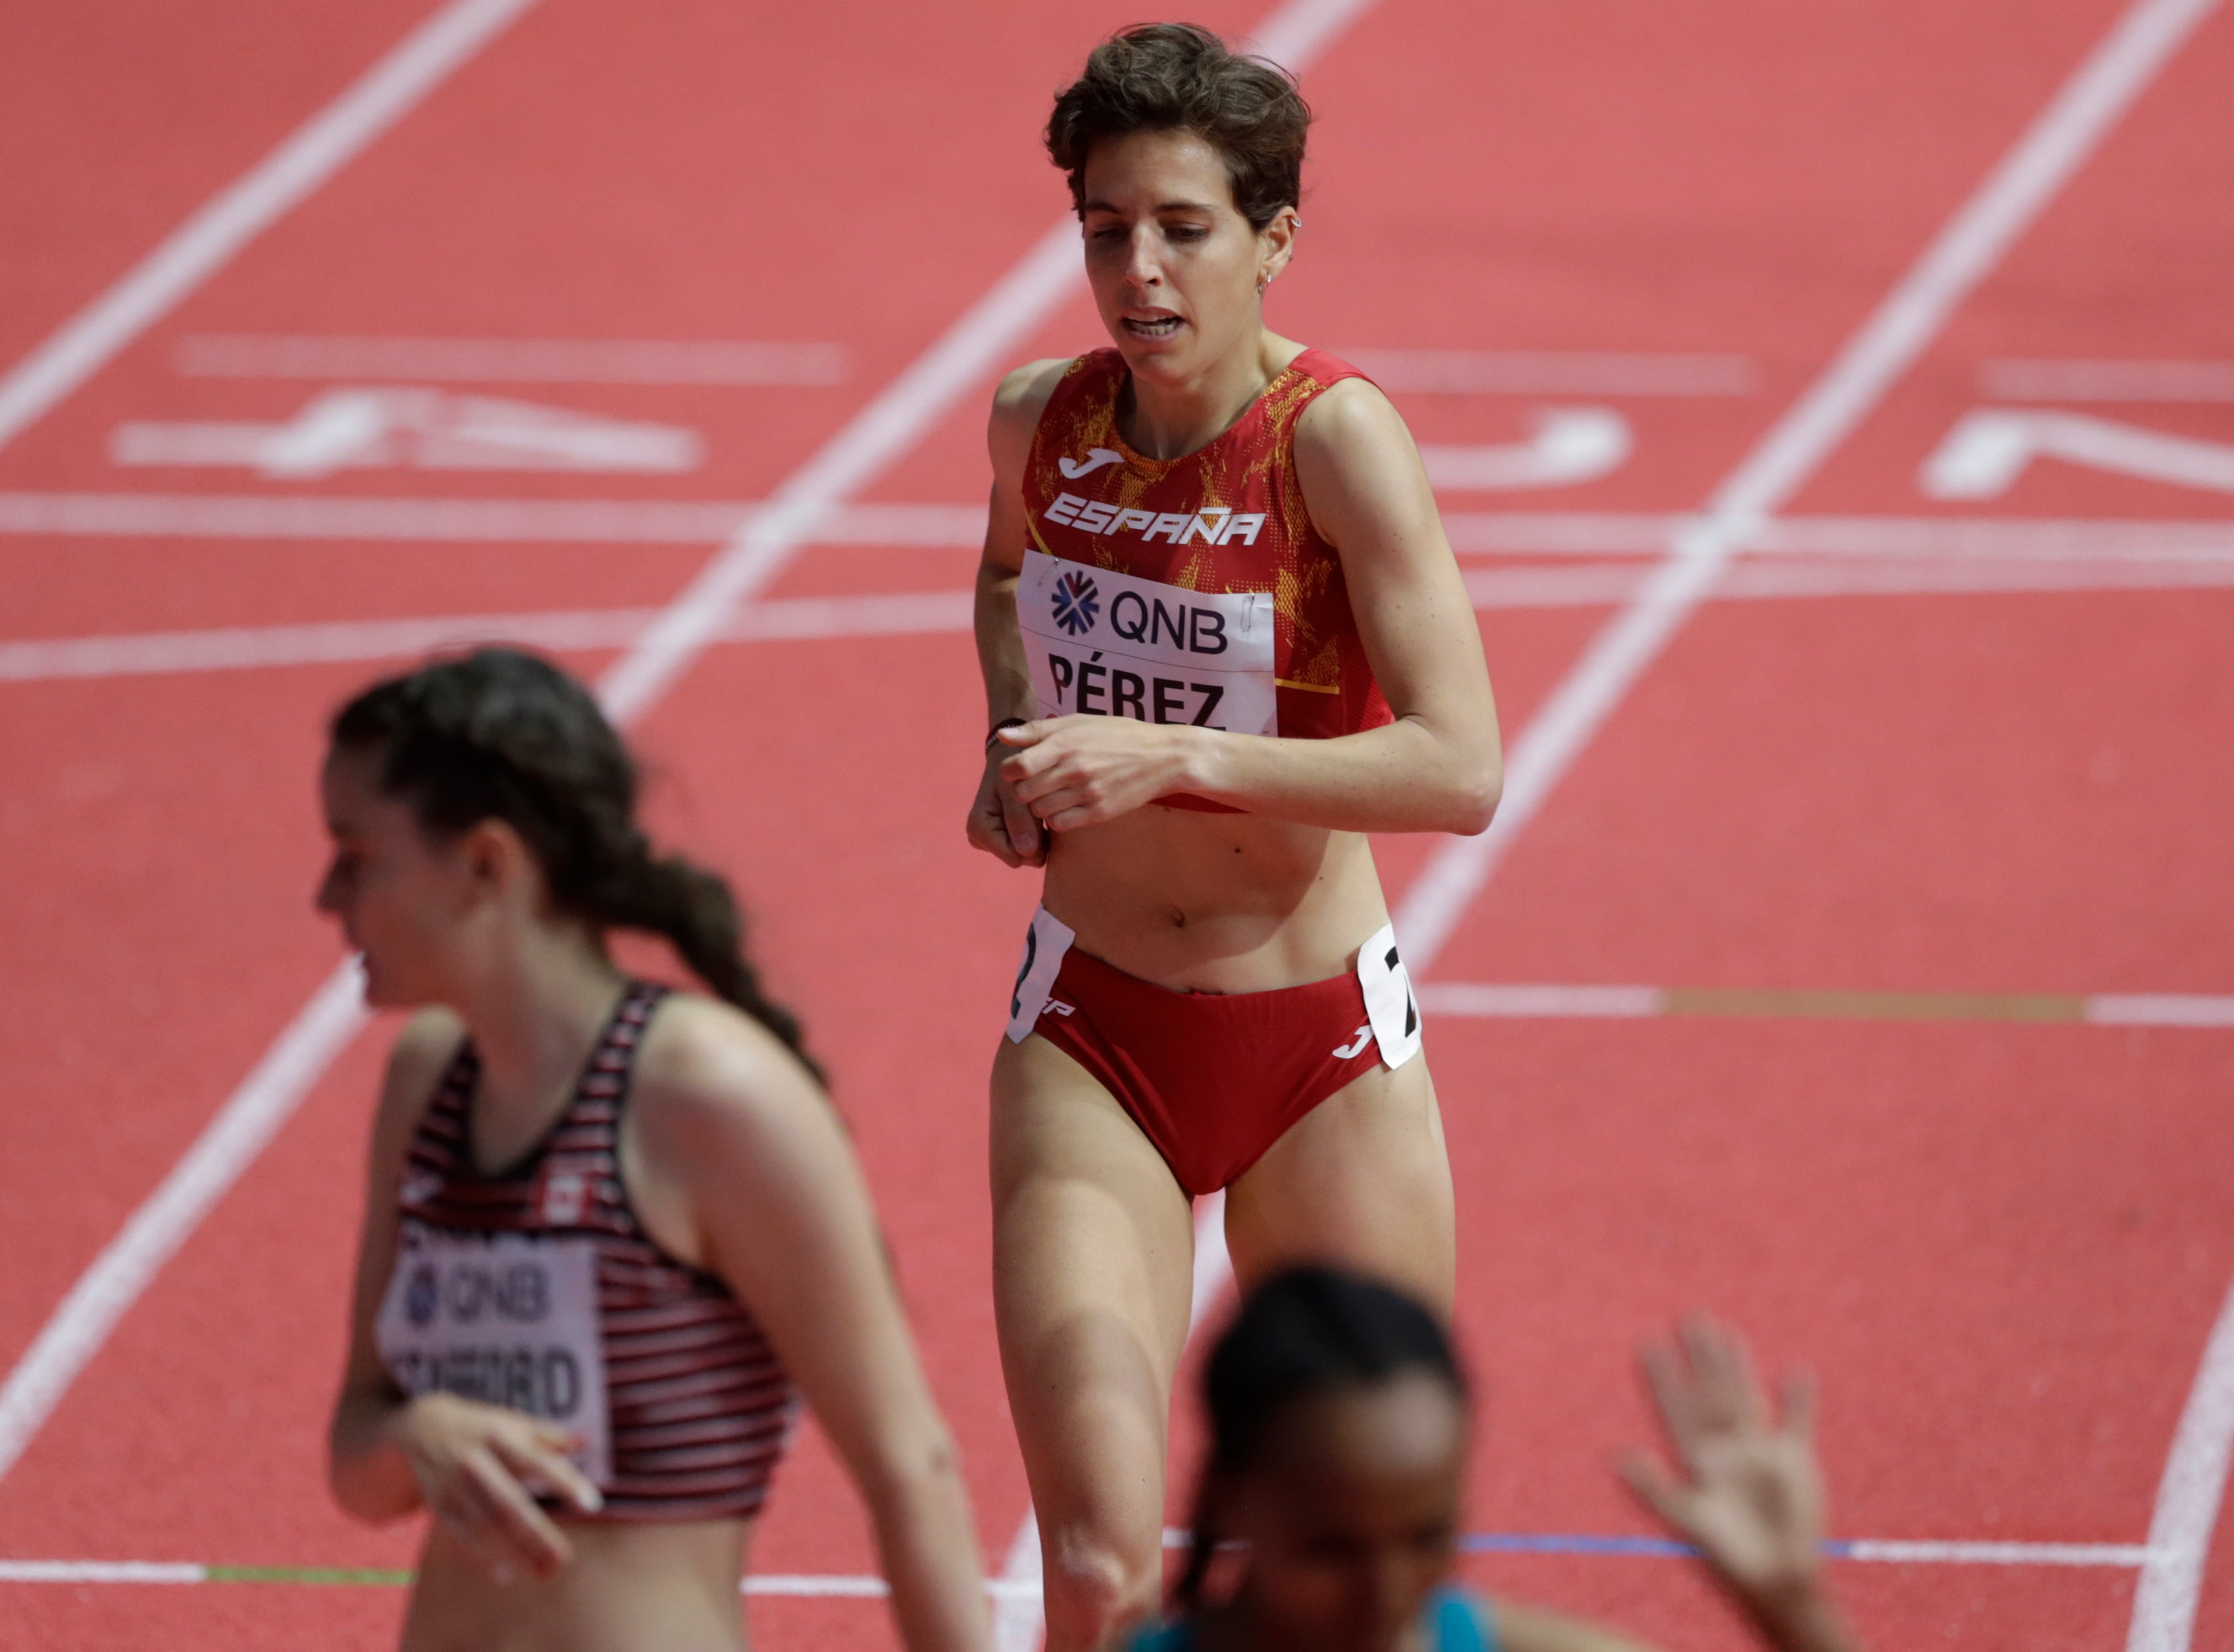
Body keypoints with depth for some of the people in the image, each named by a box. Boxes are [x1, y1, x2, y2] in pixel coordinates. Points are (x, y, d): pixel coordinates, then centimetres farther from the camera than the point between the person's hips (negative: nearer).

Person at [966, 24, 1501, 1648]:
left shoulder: (1335, 436, -16)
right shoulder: (1043, 420, -1)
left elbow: (1460, 769, -24)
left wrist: (1171, 756, -29)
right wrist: (1015, 747, 7)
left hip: (1320, 1046, -2)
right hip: (1092, 1039, 2)